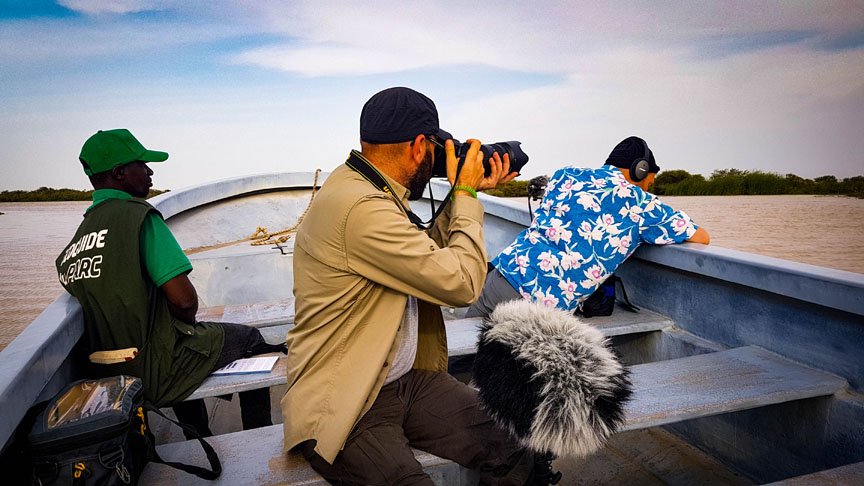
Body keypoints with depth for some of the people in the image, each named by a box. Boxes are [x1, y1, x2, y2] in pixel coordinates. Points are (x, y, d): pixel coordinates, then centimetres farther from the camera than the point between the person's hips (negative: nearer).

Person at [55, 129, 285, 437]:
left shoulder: (71, 247, 7)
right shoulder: (137, 215, -18)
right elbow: (184, 299, -25)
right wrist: (185, 320, -2)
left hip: (108, 374, 8)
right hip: (156, 371, -8)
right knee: (249, 338, 12)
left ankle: (201, 443, 47)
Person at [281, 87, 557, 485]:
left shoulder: (364, 185, 6)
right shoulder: (361, 208, -25)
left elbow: (428, 258, 16)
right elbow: (461, 283, -20)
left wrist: (467, 193, 8)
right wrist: (466, 194, -7)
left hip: (406, 379, 8)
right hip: (340, 405, -7)